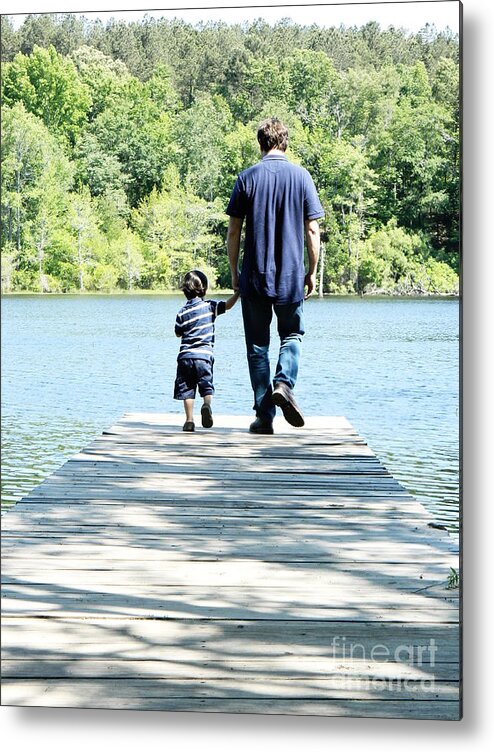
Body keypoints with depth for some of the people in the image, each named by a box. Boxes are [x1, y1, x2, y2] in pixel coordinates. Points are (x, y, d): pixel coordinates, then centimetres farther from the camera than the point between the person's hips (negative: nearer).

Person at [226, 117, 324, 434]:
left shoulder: (248, 178, -1)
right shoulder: (302, 176, 0)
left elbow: (233, 232, -1)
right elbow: (312, 230, -1)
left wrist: (234, 272, 9)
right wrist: (312, 271, 8)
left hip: (255, 277, 0)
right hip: (291, 276, 0)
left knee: (258, 343, 8)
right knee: (292, 334, 17)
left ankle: (264, 415, 6)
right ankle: (284, 383, -10)